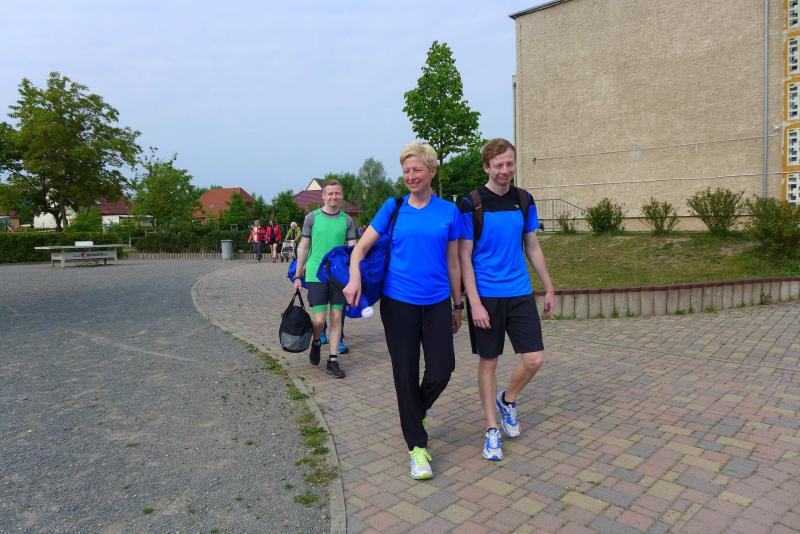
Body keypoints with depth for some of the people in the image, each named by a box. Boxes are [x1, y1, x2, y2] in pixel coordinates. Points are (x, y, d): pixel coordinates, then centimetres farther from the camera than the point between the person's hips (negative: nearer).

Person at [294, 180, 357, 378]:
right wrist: (298, 276, 5)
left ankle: (333, 361, 14)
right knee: (319, 319, -5)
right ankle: (316, 343, 29)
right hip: (316, 275, -2)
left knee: (336, 318, 4)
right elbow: (303, 247, 5)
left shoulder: (347, 220, 6)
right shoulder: (312, 217, 2)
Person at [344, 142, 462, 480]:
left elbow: (452, 262, 9)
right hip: (398, 302, -1)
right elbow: (361, 248, 2)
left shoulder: (449, 211, 3)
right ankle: (417, 446, 18)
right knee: (405, 373, 4)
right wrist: (354, 278, -17)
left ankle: (417, 412, 33)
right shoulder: (393, 208, 2)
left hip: (437, 303, 1)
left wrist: (457, 305, 12)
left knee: (442, 370, -1)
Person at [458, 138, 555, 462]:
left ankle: (507, 401, 30)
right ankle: (491, 431, 20)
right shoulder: (471, 204, -8)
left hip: (520, 293, 4)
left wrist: (549, 288, 13)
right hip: (486, 296, -4)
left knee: (534, 359, 1)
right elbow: (464, 257, -9)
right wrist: (474, 303, -15)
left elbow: (533, 247, 14)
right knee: (488, 362, 6)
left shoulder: (524, 200, 6)